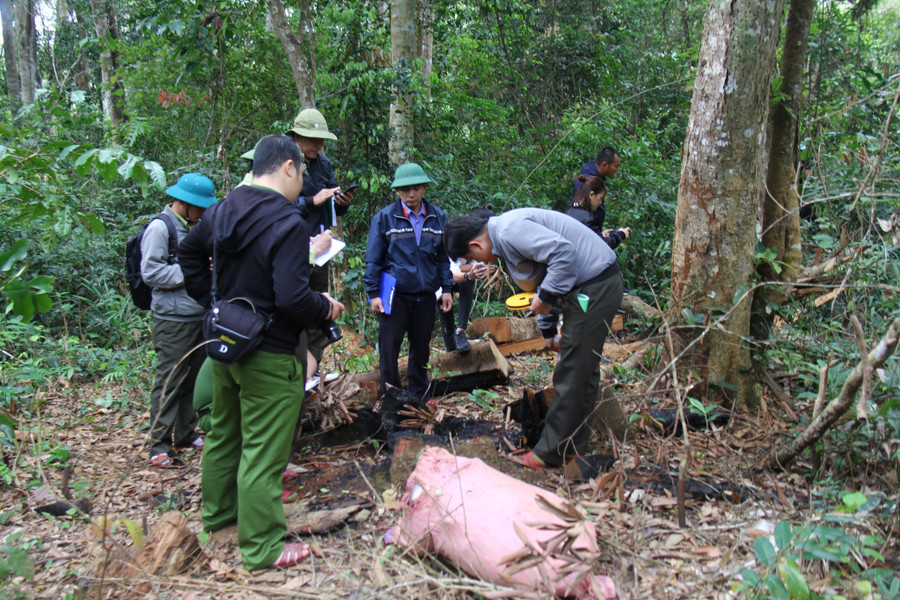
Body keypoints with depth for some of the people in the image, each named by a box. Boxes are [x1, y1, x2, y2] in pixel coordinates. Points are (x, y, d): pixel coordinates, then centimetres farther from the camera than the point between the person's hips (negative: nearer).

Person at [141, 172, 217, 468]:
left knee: (194, 379, 13)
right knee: (169, 381, -3)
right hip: (173, 319, -8)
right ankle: (160, 446, 6)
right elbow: (150, 272, -16)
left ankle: (185, 434, 25)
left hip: (199, 316, 8)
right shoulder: (159, 227, -9)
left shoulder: (192, 228, 14)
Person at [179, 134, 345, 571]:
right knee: (263, 451, 1)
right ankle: (263, 547, 13)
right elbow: (292, 298, -29)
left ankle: (218, 512, 45)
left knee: (224, 432, 25)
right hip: (269, 356, -9)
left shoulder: (223, 210, 4)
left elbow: (188, 252, 19)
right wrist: (326, 308, -10)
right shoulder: (288, 224, -22)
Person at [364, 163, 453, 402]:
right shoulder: (384, 218, -4)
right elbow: (373, 259, -2)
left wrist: (446, 288, 8)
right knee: (389, 348, 2)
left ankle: (419, 395, 30)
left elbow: (443, 256, 12)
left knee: (421, 348, 14)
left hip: (425, 295, 3)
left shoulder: (438, 217, 6)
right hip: (394, 295, -3)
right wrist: (373, 293, -6)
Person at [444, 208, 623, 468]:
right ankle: (574, 445, 24)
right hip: (599, 283, 11)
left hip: (593, 288, -11)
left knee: (571, 373, -5)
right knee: (584, 369, 15)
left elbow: (563, 252, -28)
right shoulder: (504, 232, 13)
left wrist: (546, 297, -17)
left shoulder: (510, 231, -19)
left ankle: (550, 453, 3)